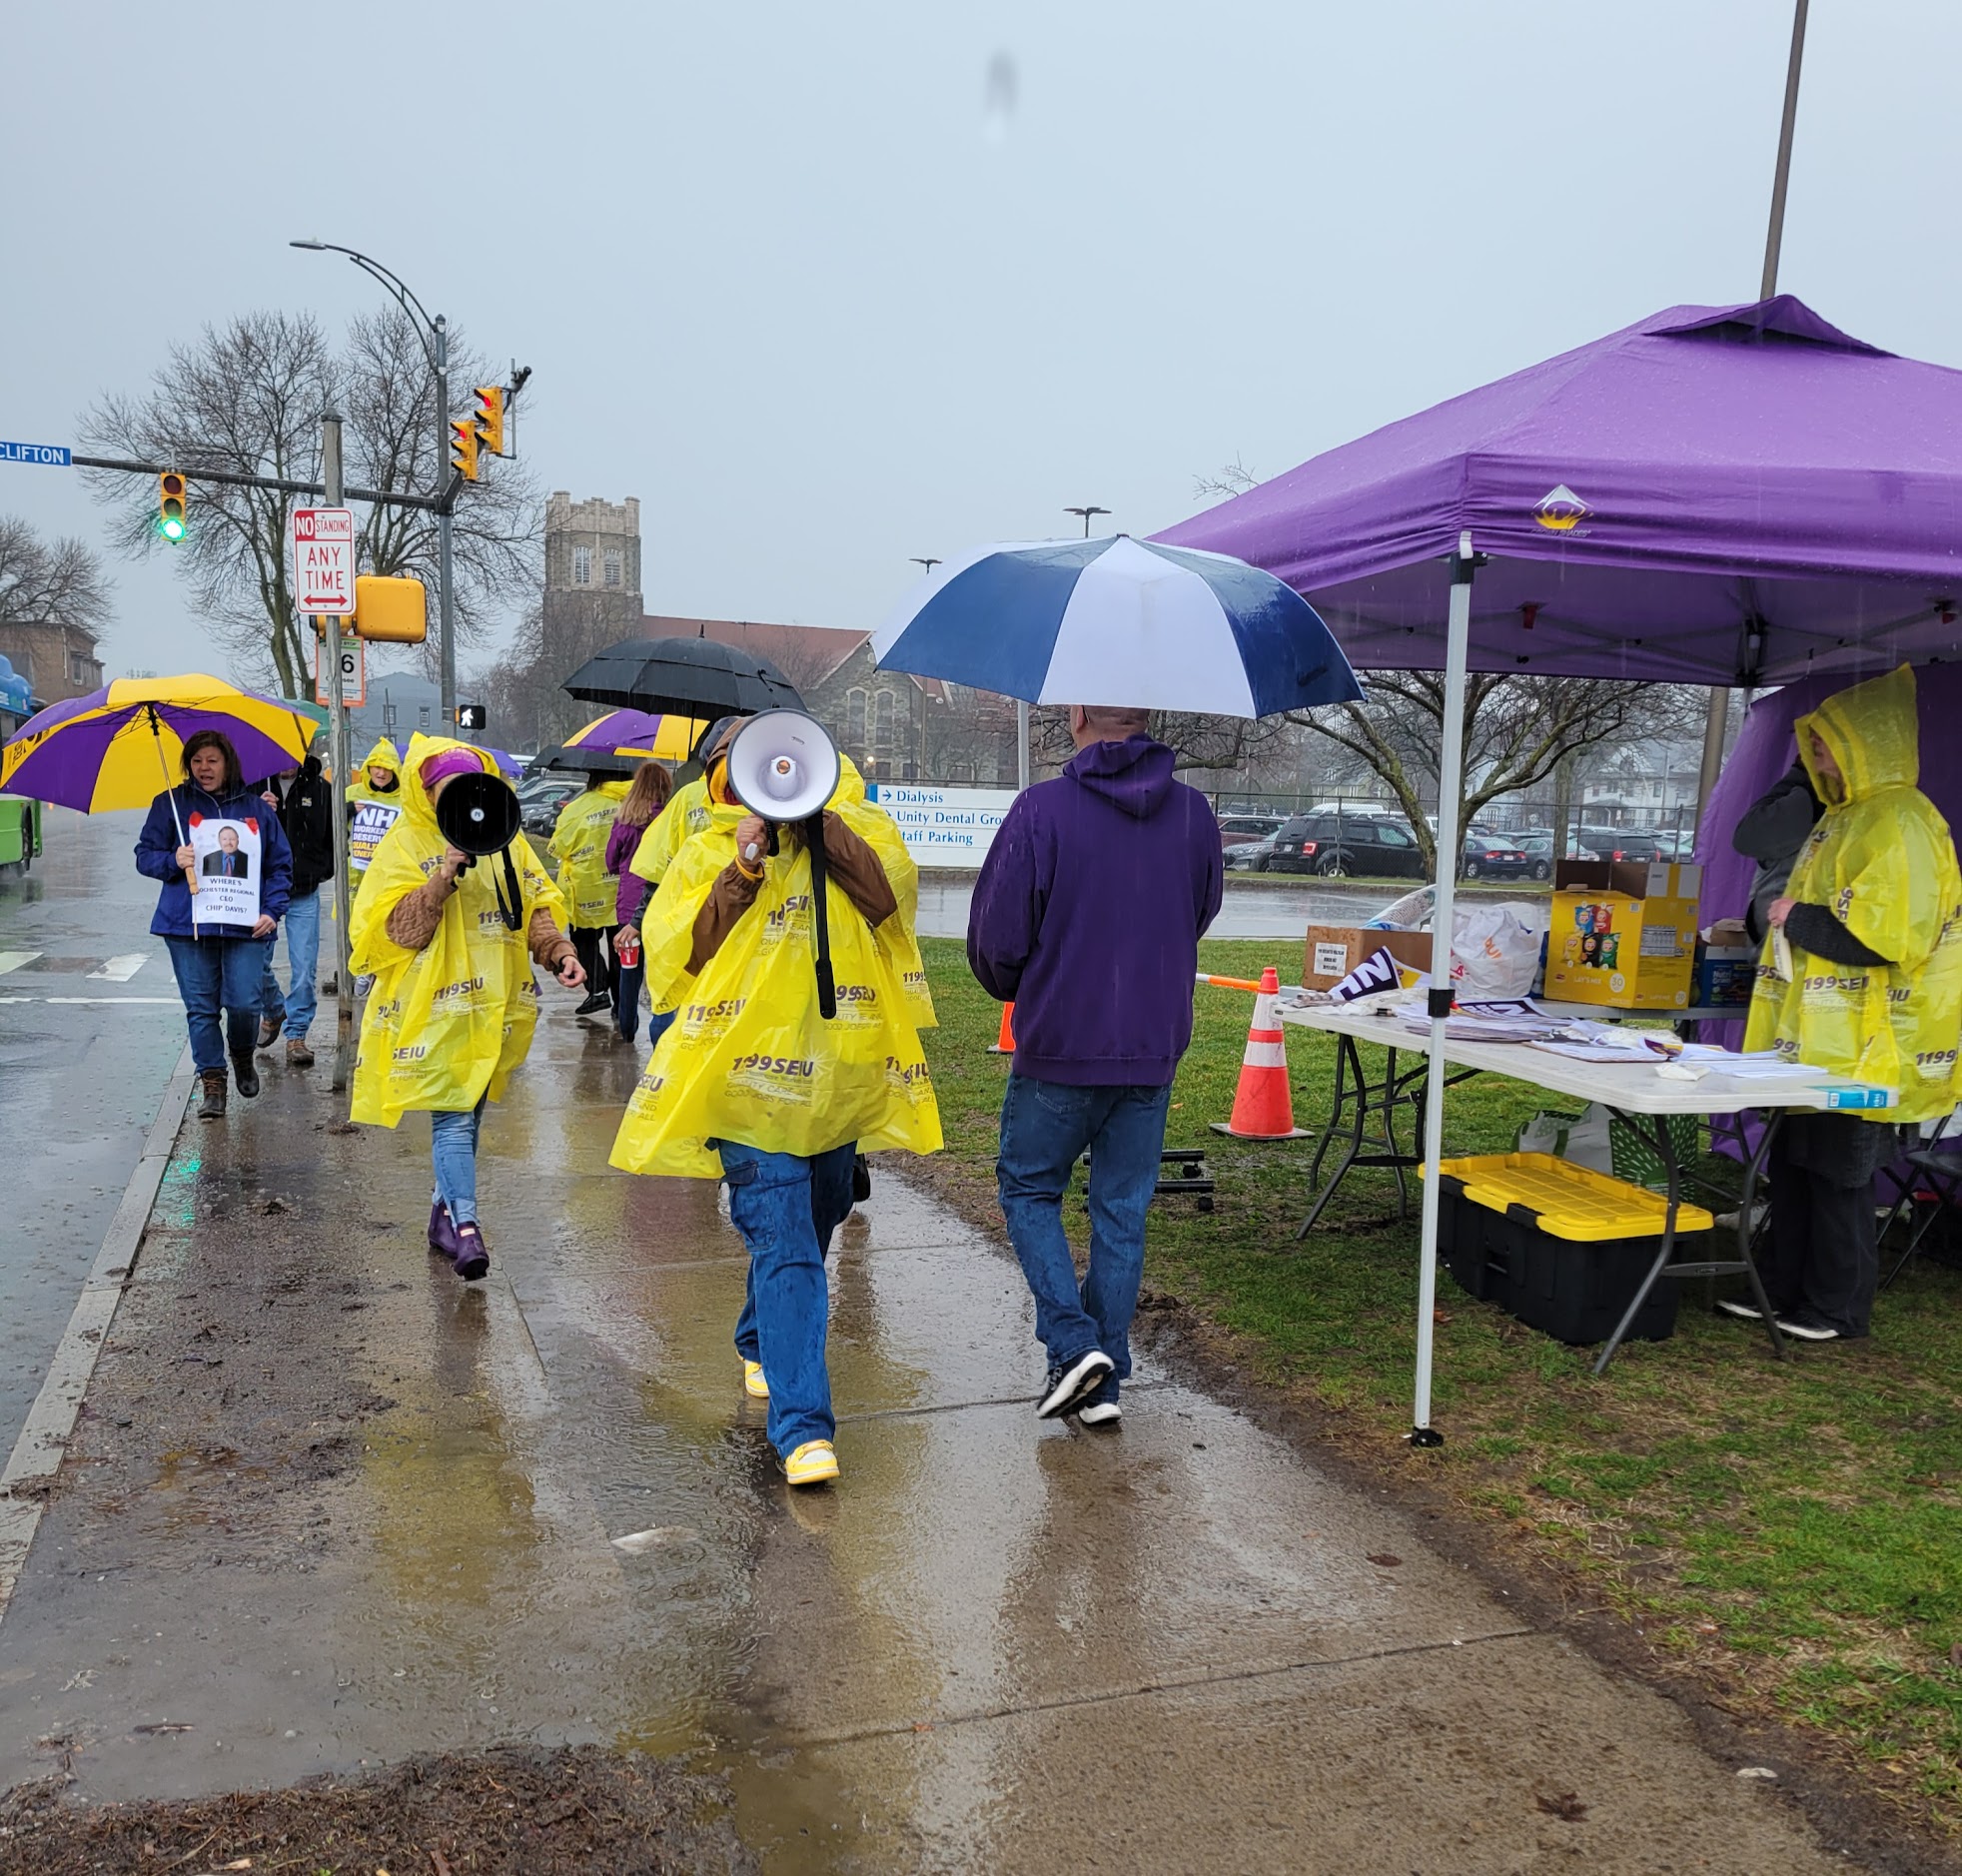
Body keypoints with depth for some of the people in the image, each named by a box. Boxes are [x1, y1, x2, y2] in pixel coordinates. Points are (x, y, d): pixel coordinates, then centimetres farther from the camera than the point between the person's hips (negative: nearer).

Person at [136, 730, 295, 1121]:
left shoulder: (255, 807, 9)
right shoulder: (170, 804, 8)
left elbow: (281, 865, 11)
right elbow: (144, 855, 9)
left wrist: (272, 911, -2)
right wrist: (172, 861, -13)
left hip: (245, 925, 0)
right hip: (187, 925, 0)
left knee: (244, 1003, -6)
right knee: (200, 1007, 2)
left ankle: (242, 1055, 25)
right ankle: (212, 1081, 12)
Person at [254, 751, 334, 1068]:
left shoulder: (320, 789, 2)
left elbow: (334, 834, 15)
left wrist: (324, 870, 6)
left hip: (304, 895, 0)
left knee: (304, 968, -3)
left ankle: (296, 1035, 7)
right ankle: (273, 1012, 33)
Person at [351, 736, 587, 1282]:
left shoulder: (505, 838, 10)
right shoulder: (405, 843, -3)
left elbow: (537, 907, 12)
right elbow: (395, 930, -11)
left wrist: (558, 951, -5)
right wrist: (442, 879, -22)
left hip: (496, 1007, 5)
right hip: (437, 1007, -5)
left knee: (468, 1111, 14)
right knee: (453, 1115, -11)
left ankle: (444, 1211, 27)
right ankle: (466, 1226, -12)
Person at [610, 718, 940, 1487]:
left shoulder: (855, 825, 7)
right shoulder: (707, 854, 5)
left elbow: (891, 897, -12)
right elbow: (673, 954, -8)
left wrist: (818, 818, -16)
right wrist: (744, 866, -14)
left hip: (840, 1072, 4)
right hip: (753, 1072, -3)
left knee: (812, 1231, 22)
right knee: (785, 1249, -10)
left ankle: (761, 1347, 47)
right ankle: (801, 1425, -6)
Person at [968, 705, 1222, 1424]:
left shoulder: (1041, 810, -15)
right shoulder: (1194, 813, 1)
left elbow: (995, 938, -11)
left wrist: (1013, 988, 11)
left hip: (1059, 1048, -4)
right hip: (1154, 1048, 4)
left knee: (1029, 1188, 15)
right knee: (1123, 1214, 13)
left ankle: (1073, 1342, 1)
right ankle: (1104, 1384, 18)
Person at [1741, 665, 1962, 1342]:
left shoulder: (1900, 823, -15)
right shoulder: (1843, 819, 17)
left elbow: (1892, 937, -25)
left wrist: (1799, 920, -15)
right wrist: (1786, 920, 13)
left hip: (1861, 1049, -9)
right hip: (1813, 1037, 10)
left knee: (1838, 1172, -1)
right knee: (1793, 1163, 13)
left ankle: (1840, 1306, 11)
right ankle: (1785, 1288, 23)